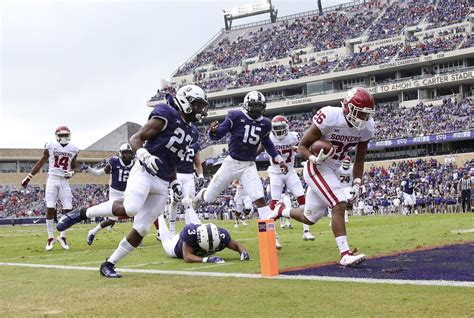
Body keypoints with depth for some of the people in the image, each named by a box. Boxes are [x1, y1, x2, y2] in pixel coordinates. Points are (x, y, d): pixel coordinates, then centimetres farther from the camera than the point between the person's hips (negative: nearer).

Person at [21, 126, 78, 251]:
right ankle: (50, 238, 3)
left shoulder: (73, 149, 4)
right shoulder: (51, 146, -2)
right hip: (52, 180, -2)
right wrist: (28, 178, 10)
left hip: (64, 182, 2)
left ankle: (62, 236, 11)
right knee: (50, 209, -7)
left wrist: (71, 173, -7)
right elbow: (40, 163, 8)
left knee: (68, 210, -5)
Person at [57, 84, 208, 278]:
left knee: (141, 229, 0)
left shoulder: (191, 133, 20)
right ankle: (83, 213, -12)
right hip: (144, 172, -8)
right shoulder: (167, 117, -4)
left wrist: (175, 184, 16)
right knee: (130, 209, -32)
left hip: (162, 184, 8)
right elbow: (135, 138, -6)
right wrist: (145, 157, -24)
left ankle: (109, 264, 12)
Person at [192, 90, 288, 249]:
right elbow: (217, 136, -13)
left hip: (249, 166, 2)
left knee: (260, 199, -15)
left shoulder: (264, 124, 1)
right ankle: (202, 194, 48)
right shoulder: (236, 117, -13)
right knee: (209, 198, 10)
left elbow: (267, 143, 20)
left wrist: (279, 160, 14)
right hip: (231, 163, -2)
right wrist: (213, 130, -37)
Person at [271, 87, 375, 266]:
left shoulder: (366, 126, -7)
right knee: (339, 204, -24)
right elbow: (302, 146, -16)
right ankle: (345, 254, -21)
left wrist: (356, 186, -3)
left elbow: (359, 160, 6)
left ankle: (281, 210, 40)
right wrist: (314, 159, -35)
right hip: (316, 168, -7)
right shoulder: (330, 117, -25)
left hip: (332, 171, 7)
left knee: (310, 218, 13)